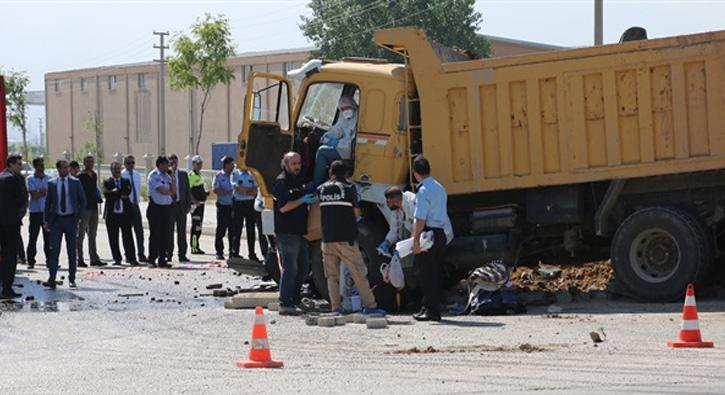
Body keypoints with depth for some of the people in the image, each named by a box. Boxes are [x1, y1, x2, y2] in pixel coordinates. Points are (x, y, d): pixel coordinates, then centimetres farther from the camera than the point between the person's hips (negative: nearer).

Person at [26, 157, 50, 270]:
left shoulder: (49, 178, 9)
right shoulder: (30, 179, 1)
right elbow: (33, 195, -9)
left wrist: (39, 192, -7)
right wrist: (45, 192, -3)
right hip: (35, 212, -2)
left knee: (48, 237, 1)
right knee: (32, 237, 0)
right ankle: (31, 261, 5)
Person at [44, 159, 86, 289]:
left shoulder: (75, 182, 2)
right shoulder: (52, 183, 4)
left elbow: (82, 201, 6)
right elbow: (48, 202, 8)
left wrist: (79, 217, -2)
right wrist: (46, 220, 1)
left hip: (71, 219, 0)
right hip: (56, 220, 0)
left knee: (71, 250, 5)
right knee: (54, 250, -5)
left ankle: (72, 279, 13)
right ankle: (51, 279, -8)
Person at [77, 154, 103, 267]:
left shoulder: (94, 175, 14)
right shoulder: (81, 176, -9)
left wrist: (98, 198, 10)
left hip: (94, 208, 8)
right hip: (84, 207, -8)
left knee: (92, 235, 12)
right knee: (81, 234, -3)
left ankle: (94, 258, 17)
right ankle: (80, 259, -2)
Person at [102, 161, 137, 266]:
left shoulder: (126, 181, 11)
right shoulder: (107, 182, 5)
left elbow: (128, 192, -7)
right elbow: (106, 195, -12)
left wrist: (115, 192, -10)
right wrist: (121, 195, -13)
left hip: (125, 213, 1)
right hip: (112, 214, -1)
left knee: (128, 237, -2)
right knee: (113, 238, 3)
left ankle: (131, 258, -1)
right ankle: (117, 259, 11)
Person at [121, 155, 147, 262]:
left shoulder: (137, 175, 9)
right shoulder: (121, 175, -10)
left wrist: (137, 200, 12)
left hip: (135, 205, 5)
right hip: (126, 205, -5)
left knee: (139, 230, 2)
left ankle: (141, 254, 5)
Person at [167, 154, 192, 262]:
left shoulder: (183, 174, 10)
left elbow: (188, 190, 10)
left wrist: (188, 205, 3)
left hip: (181, 205, 3)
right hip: (169, 205, -3)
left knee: (182, 231, 4)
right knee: (169, 231, 2)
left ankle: (182, 255, 8)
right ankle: (168, 254, 9)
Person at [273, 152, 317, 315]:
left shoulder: (298, 181, 17)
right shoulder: (281, 182, -10)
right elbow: (283, 207, -19)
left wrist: (311, 198, 11)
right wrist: (302, 200, -22)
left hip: (299, 231, 9)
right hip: (286, 233, -9)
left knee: (303, 266, 14)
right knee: (290, 268, -10)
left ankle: (294, 298, 24)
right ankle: (285, 304, -9)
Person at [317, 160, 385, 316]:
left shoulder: (321, 189, 7)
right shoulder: (349, 188, -4)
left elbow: (322, 209, 14)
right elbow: (356, 214, 0)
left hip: (327, 238, 4)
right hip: (346, 238, -4)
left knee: (332, 276, 10)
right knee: (359, 273, 1)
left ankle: (335, 308, 6)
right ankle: (370, 306, 0)